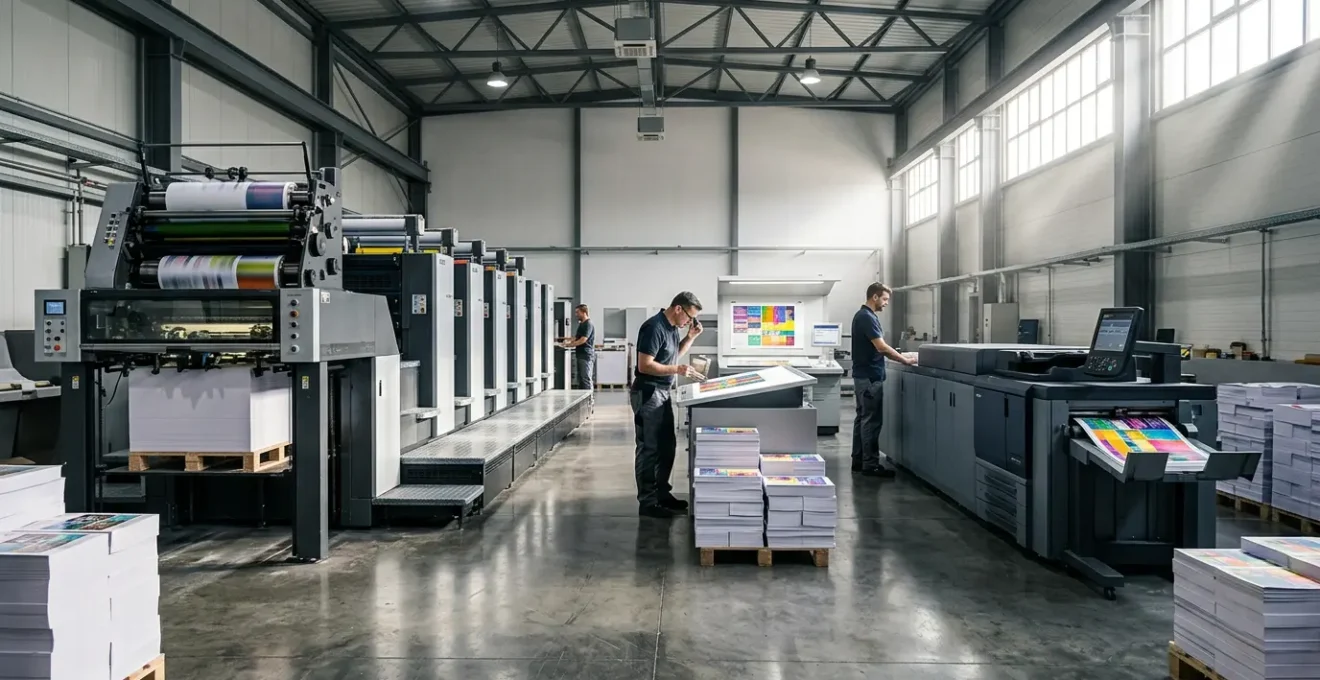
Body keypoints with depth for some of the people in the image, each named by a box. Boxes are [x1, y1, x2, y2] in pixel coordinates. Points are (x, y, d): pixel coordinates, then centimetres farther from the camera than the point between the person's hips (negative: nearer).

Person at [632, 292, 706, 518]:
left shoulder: (673, 327, 9)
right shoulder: (654, 327, -19)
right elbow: (644, 365, -23)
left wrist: (690, 337, 8)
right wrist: (678, 370, -24)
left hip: (663, 393, 10)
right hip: (648, 392, -10)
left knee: (667, 446, 16)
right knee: (649, 448, -4)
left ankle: (662, 493, 28)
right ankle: (647, 502, 3)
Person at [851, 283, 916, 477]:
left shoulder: (864, 316, 14)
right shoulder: (867, 317, -18)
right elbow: (881, 347, -23)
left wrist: (900, 356, 16)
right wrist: (905, 361, -14)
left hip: (864, 375, 11)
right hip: (870, 376, -11)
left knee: (863, 418, 12)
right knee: (871, 421, -6)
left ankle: (859, 460, 17)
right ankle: (870, 464, -2)